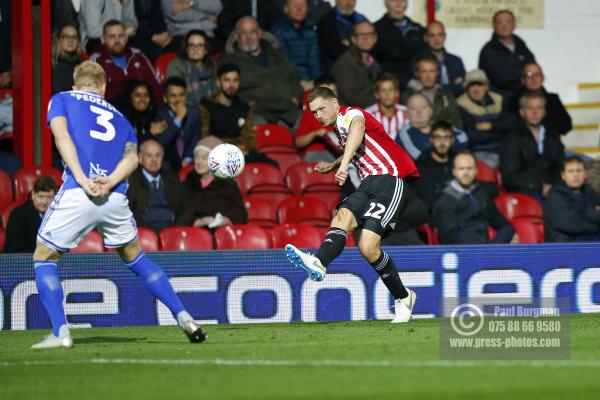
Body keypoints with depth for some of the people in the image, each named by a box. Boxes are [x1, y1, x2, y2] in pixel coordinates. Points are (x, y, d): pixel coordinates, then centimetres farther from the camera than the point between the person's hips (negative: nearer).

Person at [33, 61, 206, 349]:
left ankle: (60, 333, -3)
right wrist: (111, 182, -8)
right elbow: (131, 157, 9)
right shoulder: (119, 117, 29)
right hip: (115, 197, 4)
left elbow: (62, 136, -2)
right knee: (134, 258, 25)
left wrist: (83, 180, -11)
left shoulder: (61, 99, 19)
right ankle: (184, 319, 17)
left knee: (44, 258, 13)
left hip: (76, 195, -4)